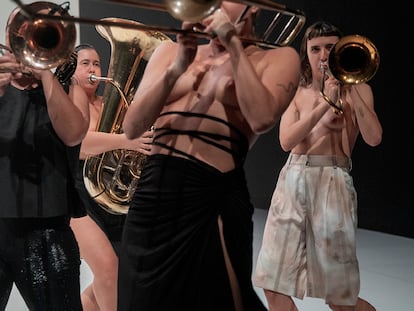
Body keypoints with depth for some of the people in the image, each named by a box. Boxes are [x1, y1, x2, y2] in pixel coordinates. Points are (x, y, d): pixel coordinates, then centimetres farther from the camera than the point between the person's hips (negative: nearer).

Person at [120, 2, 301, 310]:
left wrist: (234, 44, -9)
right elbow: (132, 128, 2)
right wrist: (176, 69, -9)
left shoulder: (277, 57, 4)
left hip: (214, 200, -3)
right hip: (152, 194, 4)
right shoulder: (170, 51, 13)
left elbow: (262, 119, -16)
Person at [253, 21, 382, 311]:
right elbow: (287, 140, -5)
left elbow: (373, 138, -11)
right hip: (292, 180, 3)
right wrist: (325, 104, -11)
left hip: (333, 183, -3)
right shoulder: (297, 92, 12)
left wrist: (350, 90, -11)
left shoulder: (357, 89, 5)